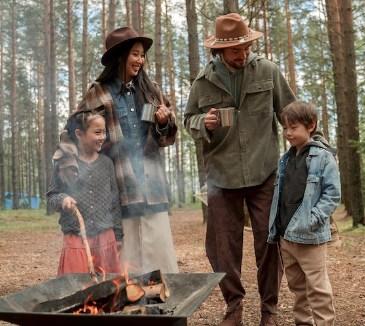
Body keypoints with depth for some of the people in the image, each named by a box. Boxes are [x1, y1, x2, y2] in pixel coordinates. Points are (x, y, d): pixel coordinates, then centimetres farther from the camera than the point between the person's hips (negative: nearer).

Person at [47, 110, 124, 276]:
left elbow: (115, 201, 10)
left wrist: (118, 235, 11)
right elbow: (52, 195, 6)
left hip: (105, 238, 3)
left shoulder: (106, 163, 7)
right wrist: (62, 200, -18)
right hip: (76, 239, -2)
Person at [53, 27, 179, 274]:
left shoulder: (151, 90, 12)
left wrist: (164, 123, -6)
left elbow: (165, 139, 16)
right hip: (120, 187, -3)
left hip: (152, 187, 3)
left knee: (159, 248, 3)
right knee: (126, 256, 0)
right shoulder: (99, 94, 1)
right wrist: (73, 177, -14)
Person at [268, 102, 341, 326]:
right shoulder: (285, 160, 13)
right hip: (286, 235, 7)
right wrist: (274, 228, 13)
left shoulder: (323, 157, -7)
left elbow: (333, 193, -11)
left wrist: (313, 218, -21)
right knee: (296, 284, 17)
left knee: (317, 286, -1)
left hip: (310, 237, -7)